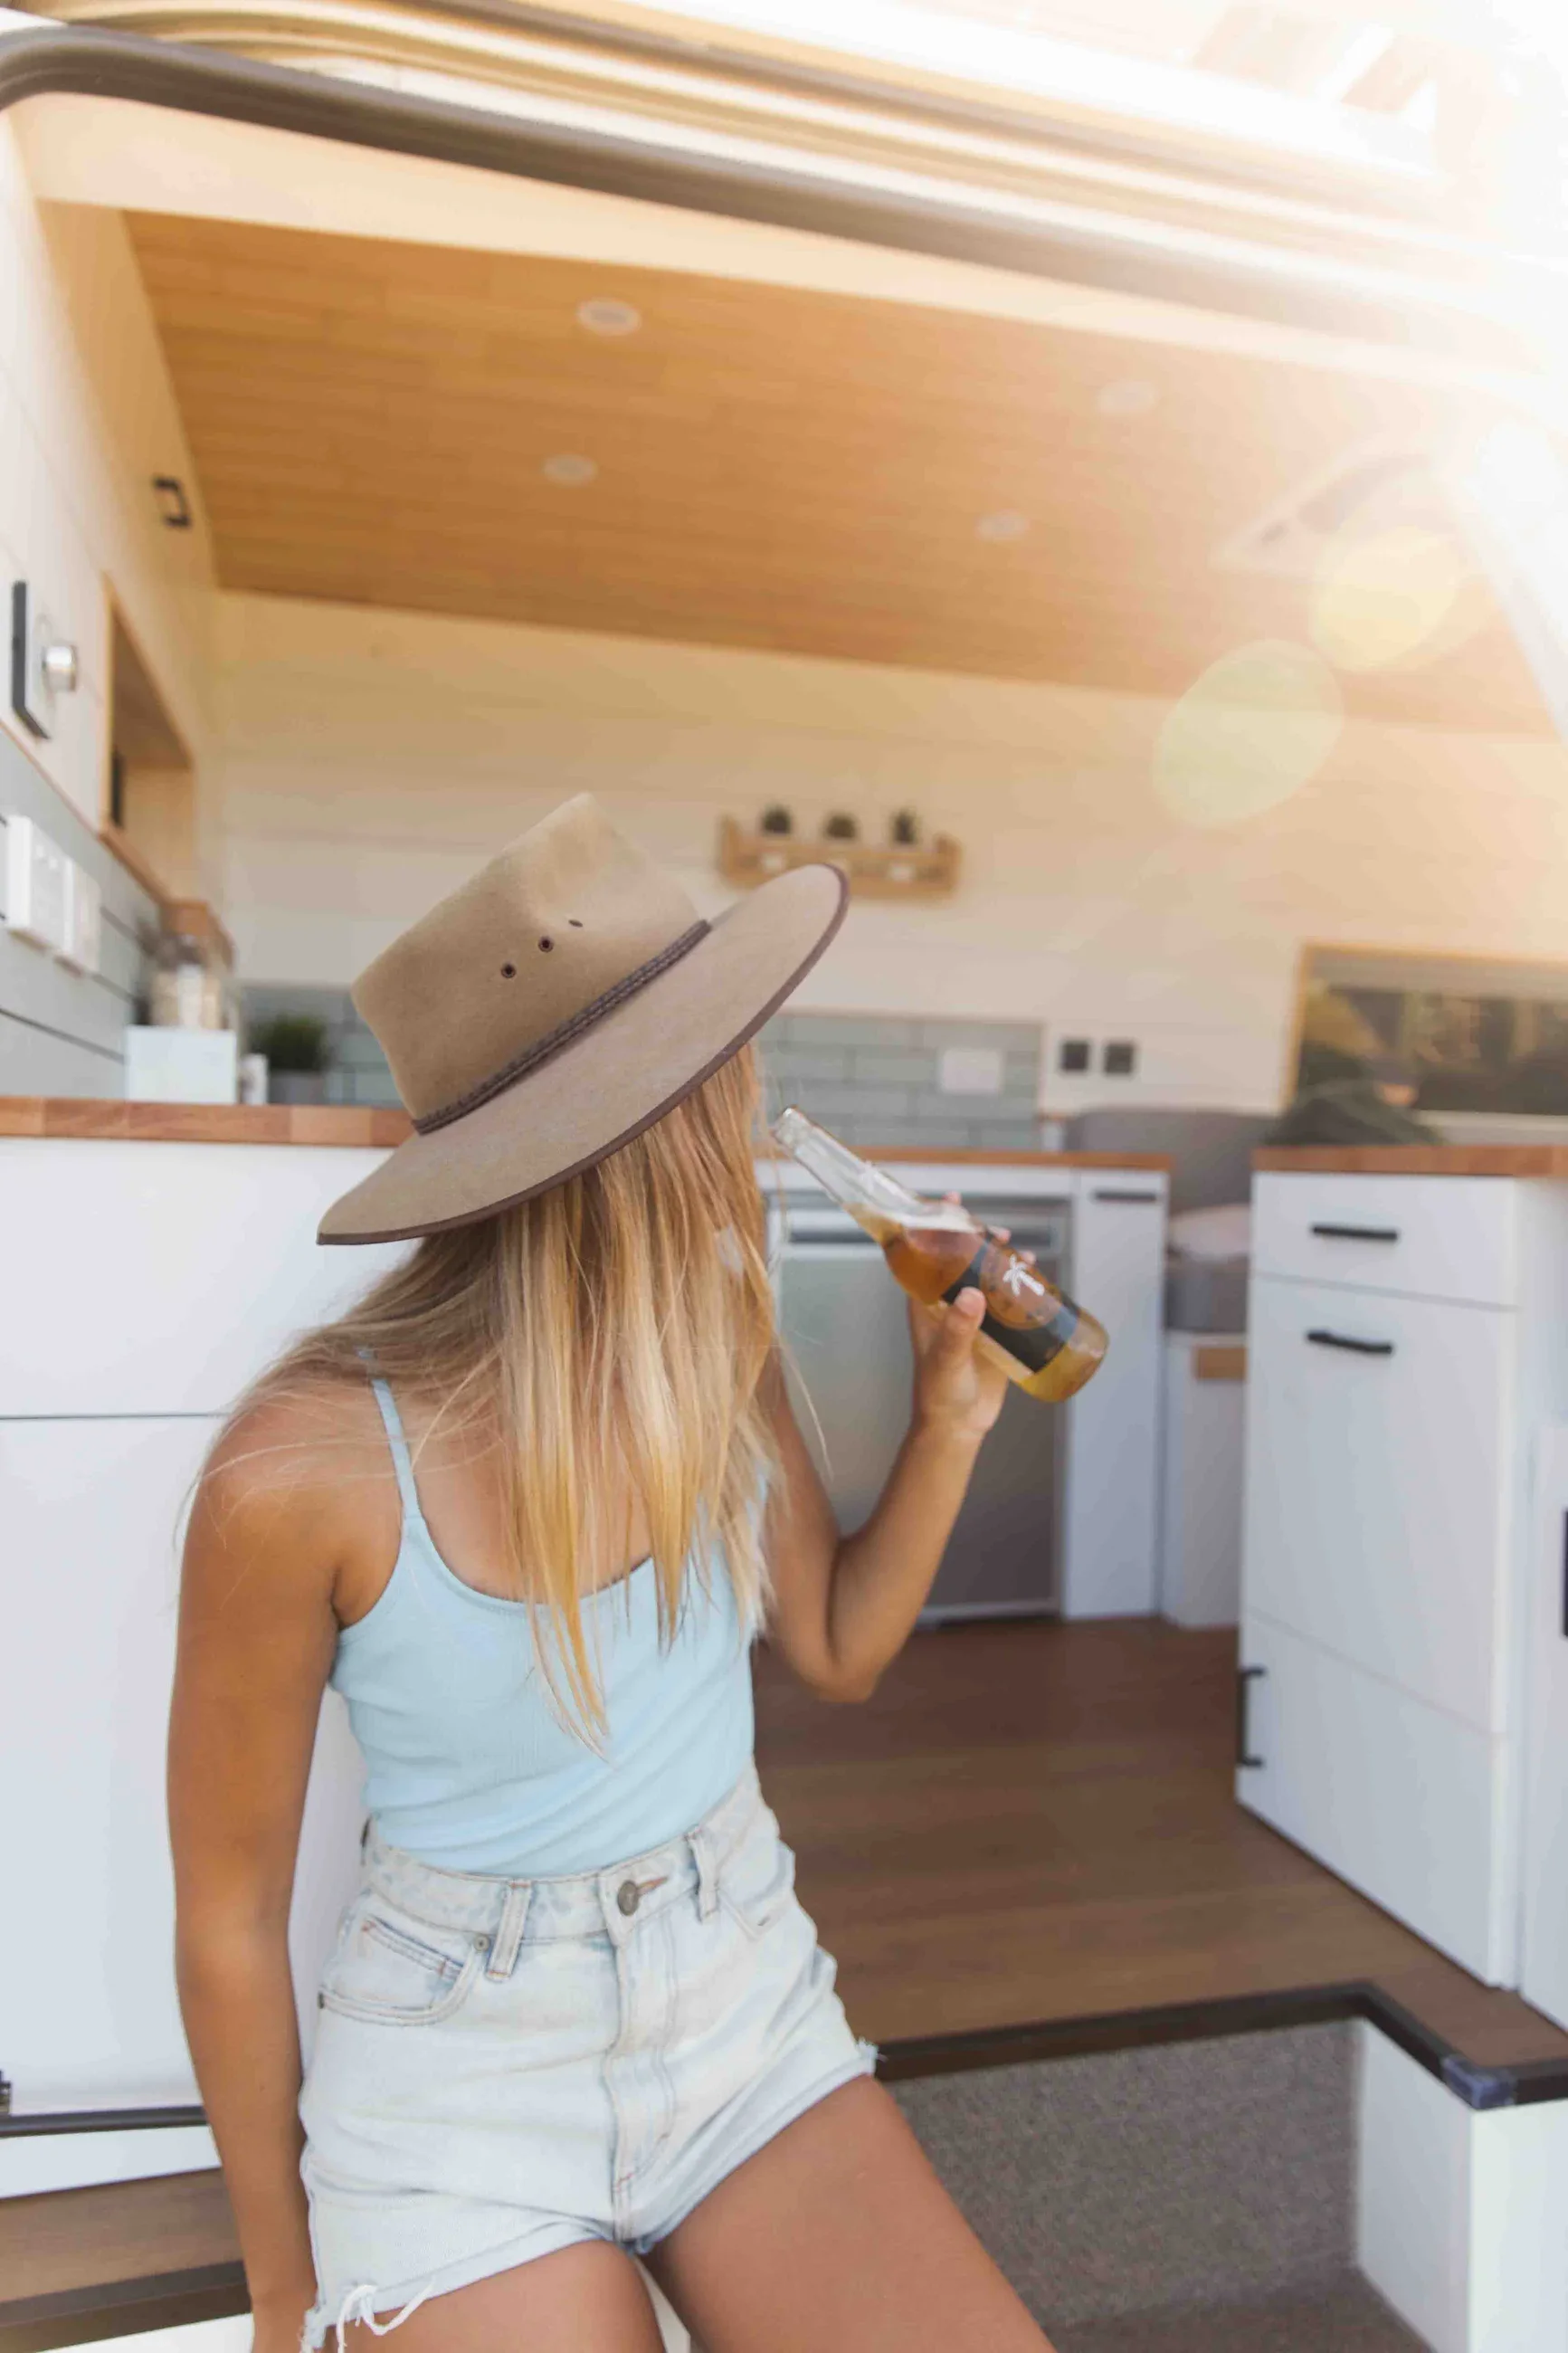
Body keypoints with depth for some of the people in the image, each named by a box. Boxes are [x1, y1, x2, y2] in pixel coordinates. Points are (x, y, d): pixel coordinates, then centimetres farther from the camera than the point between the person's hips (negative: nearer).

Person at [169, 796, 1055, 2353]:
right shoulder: (305, 1469, -25)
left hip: (746, 2006, 4)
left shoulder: (718, 1348, -10)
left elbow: (837, 1649, 4)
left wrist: (949, 1420, -12)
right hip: (463, 2073, -3)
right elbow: (227, 1915, -11)